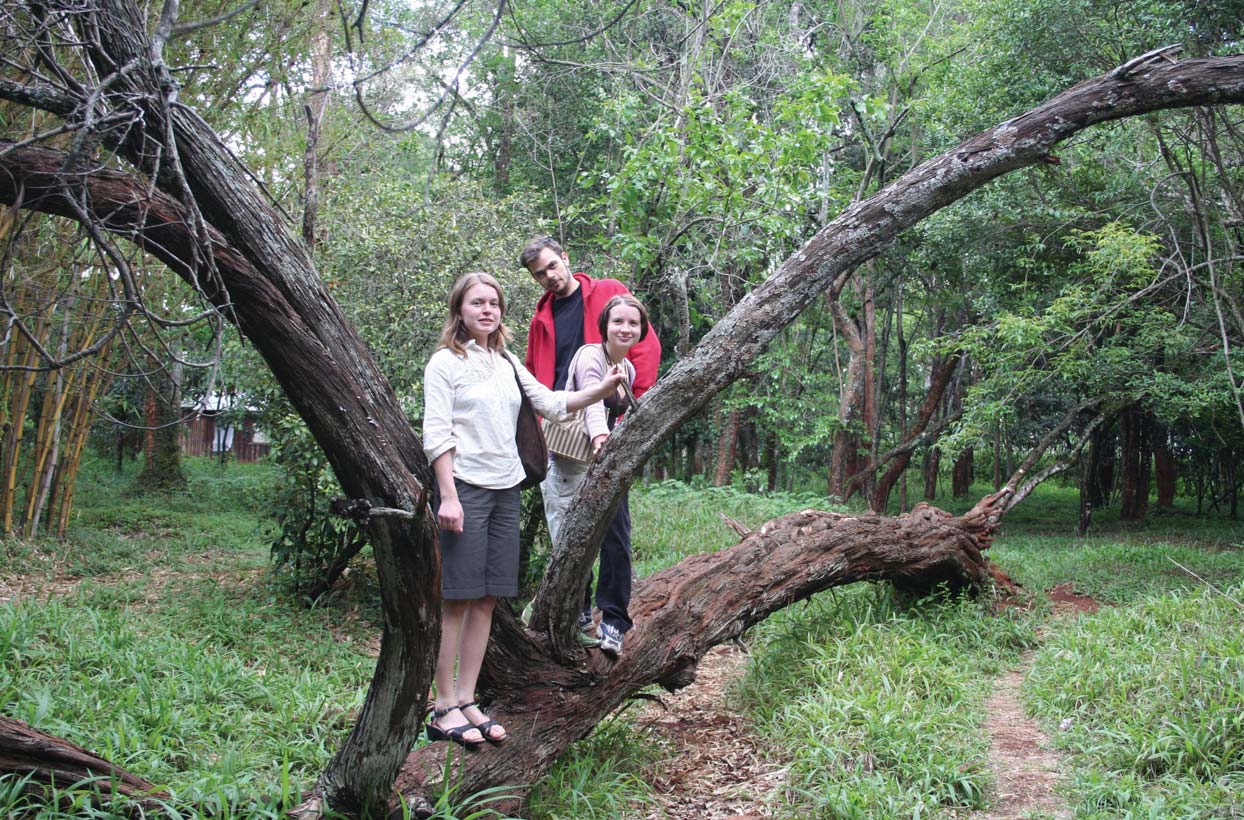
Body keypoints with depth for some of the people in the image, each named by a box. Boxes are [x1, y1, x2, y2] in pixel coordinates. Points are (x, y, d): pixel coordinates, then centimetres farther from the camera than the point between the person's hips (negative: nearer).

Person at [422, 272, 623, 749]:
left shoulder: (508, 364, 16)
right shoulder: (445, 362, -2)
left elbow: (551, 405, 13)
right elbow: (436, 435, -8)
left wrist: (600, 391, -2)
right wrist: (448, 496, -16)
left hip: (506, 490, 6)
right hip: (465, 488, -6)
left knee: (486, 600, 6)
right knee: (457, 599, -5)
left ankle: (466, 701, 14)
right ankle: (444, 710, 1)